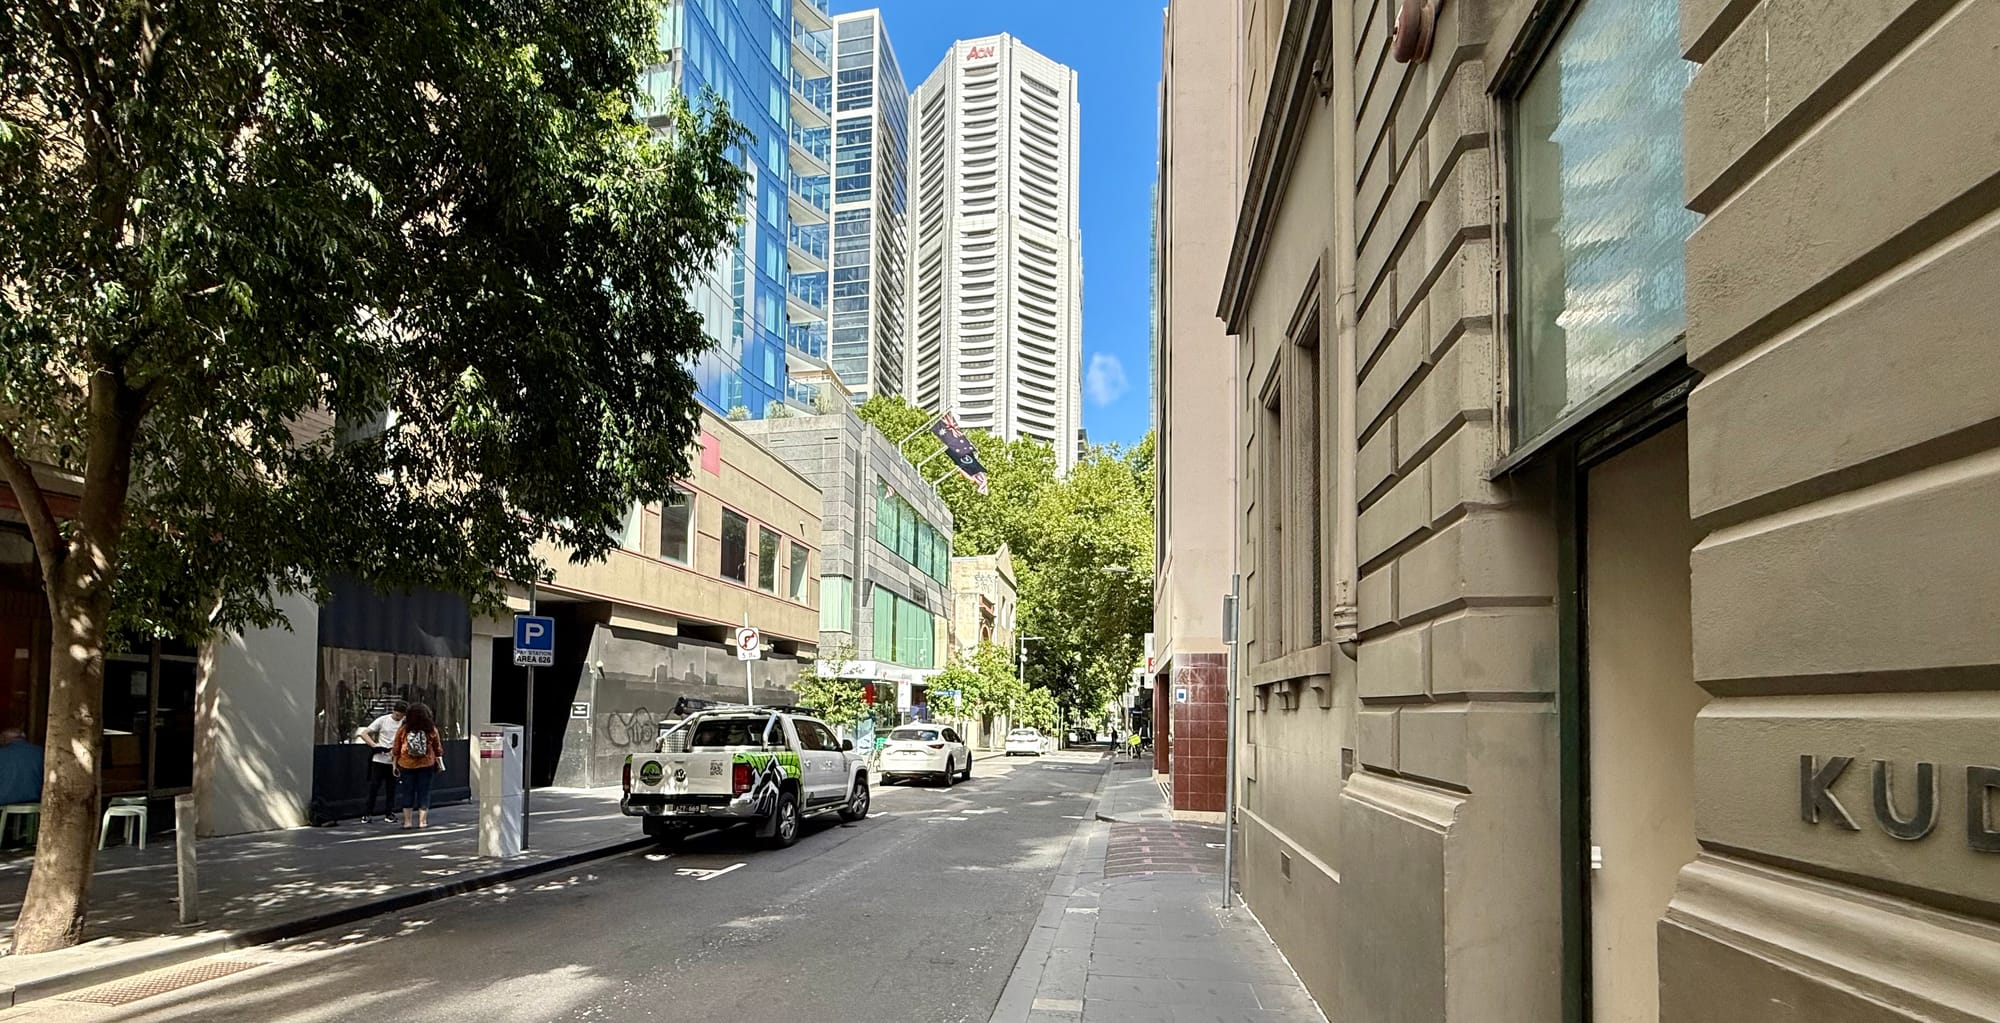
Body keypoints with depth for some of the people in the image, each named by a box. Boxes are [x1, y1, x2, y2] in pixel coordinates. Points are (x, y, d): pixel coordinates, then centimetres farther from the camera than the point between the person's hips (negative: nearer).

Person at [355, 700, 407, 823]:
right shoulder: (383, 720, -3)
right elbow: (364, 733, -2)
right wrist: (374, 745, -16)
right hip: (379, 759, -1)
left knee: (391, 788, 6)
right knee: (373, 786, 2)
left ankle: (389, 813, 15)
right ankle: (368, 813, 13)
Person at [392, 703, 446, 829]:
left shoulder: (402, 730, -5)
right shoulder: (431, 730, -5)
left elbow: (396, 750, 1)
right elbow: (438, 748, 4)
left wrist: (395, 764, 10)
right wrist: (439, 762, 15)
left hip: (406, 766, 1)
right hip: (426, 765, -1)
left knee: (408, 793, 10)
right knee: (424, 792, 6)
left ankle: (407, 821, 15)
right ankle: (422, 821, 4)